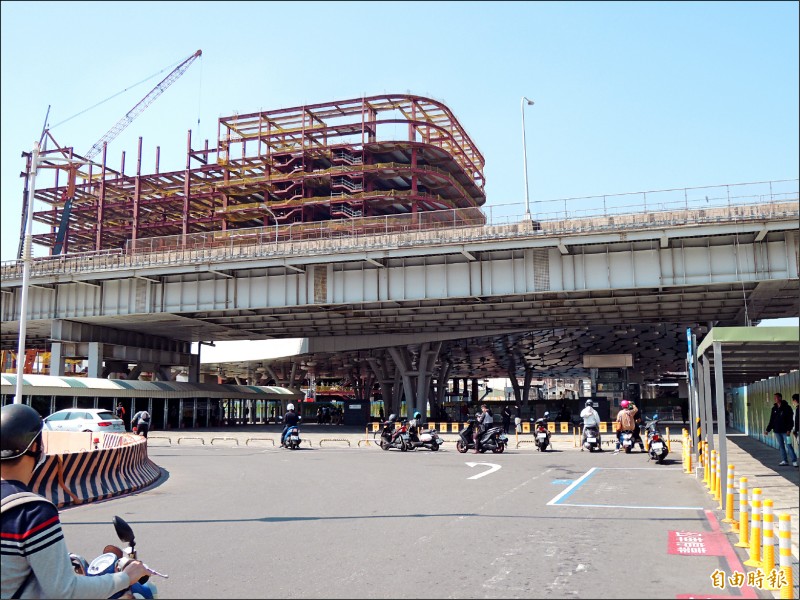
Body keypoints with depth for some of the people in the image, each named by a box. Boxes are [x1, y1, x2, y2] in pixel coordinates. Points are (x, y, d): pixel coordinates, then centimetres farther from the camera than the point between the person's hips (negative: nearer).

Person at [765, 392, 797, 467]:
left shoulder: (786, 407, -6)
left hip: (785, 431, -6)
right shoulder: (774, 408, 10)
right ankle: (784, 461, 14)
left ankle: (794, 461, -3)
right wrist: (768, 429, 10)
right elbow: (771, 420, 14)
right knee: (781, 446, 9)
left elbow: (790, 420, -10)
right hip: (777, 431, 6)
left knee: (788, 445, -8)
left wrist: (789, 429, -19)